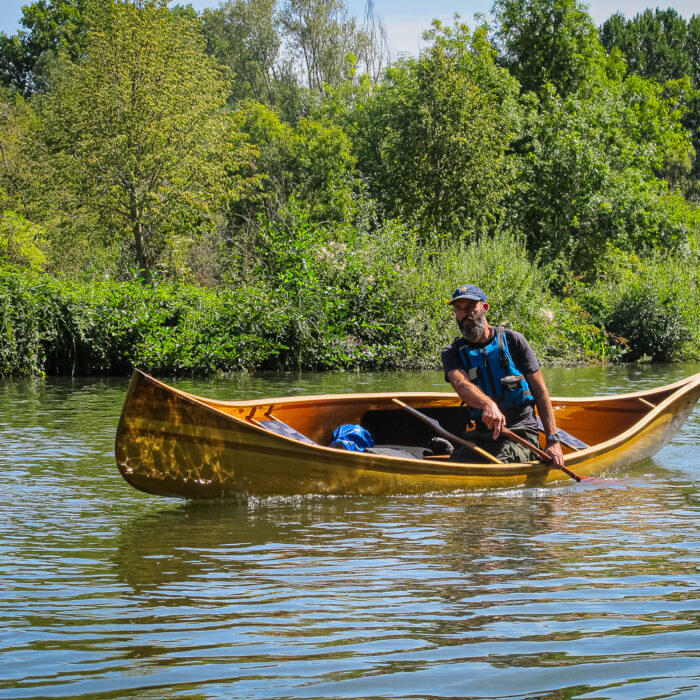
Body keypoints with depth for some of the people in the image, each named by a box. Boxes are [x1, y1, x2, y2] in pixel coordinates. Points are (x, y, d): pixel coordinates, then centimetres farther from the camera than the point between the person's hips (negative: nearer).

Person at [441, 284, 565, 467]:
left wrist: (553, 440, -5)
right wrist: (487, 404, -40)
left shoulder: (511, 340, 4)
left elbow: (540, 390, 4)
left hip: (521, 432, -2)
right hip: (480, 435, 2)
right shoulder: (453, 353, 7)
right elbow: (461, 384, -17)